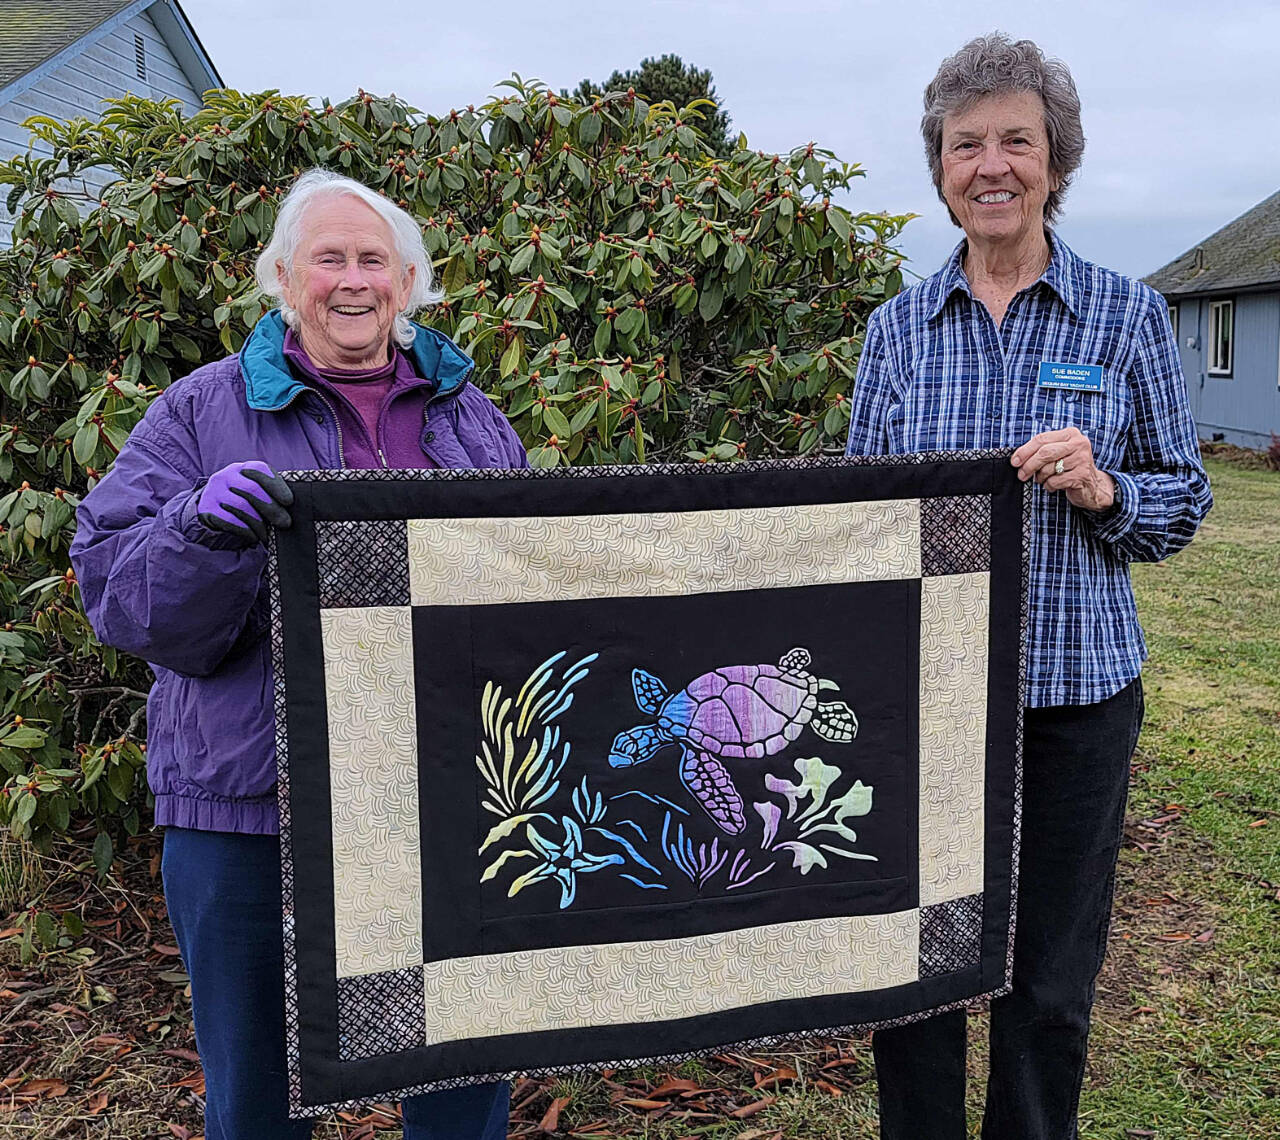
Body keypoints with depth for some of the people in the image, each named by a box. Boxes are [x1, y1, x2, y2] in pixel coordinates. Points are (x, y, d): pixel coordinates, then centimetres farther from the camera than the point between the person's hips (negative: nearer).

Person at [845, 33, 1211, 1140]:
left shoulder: (1127, 314, 0)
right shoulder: (899, 325, 5)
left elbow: (1185, 499, 4)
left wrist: (1102, 489, -16)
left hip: (1074, 691, -1)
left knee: (1051, 977, 10)